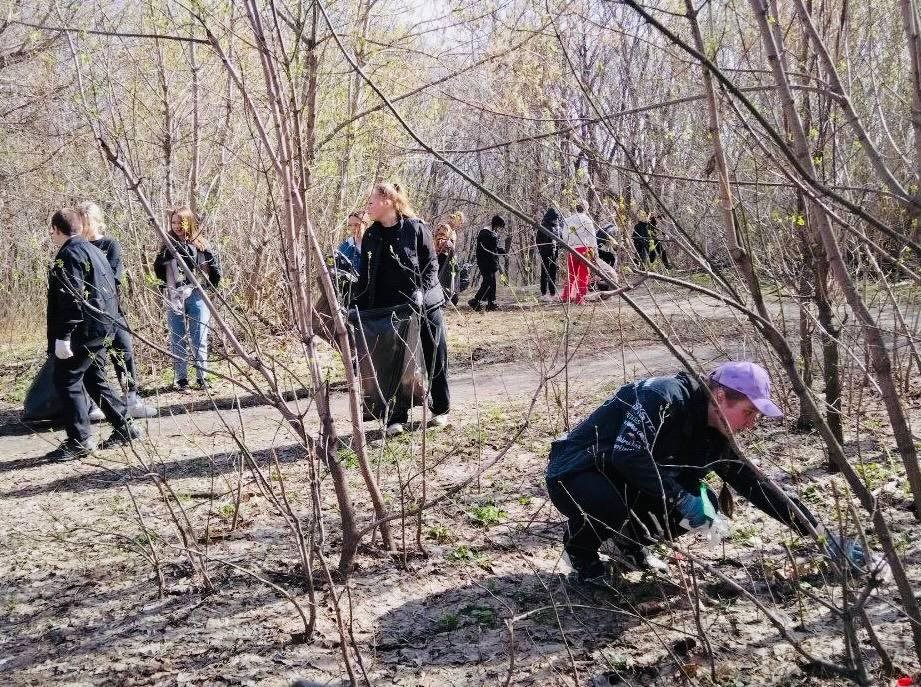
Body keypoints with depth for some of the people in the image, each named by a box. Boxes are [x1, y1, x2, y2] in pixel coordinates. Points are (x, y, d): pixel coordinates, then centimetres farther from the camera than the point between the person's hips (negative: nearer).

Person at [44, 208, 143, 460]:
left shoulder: (69, 254, -12)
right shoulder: (94, 251, 17)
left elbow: (71, 298, -21)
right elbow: (111, 291, 22)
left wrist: (62, 336, -22)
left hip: (84, 331, -10)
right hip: (103, 328, 10)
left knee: (66, 380, -4)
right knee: (94, 379, 18)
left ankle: (79, 440, -5)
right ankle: (125, 427, 20)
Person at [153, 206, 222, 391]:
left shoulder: (201, 244, 4)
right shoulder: (168, 245, 8)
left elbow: (215, 268, 6)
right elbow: (157, 270, 9)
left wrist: (210, 286, -3)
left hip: (197, 297, -1)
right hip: (174, 298, 1)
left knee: (199, 339, 0)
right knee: (177, 340, 3)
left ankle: (203, 377, 7)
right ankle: (181, 379, 9)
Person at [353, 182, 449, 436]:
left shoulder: (415, 228, -5)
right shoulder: (371, 236, 8)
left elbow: (431, 264, -4)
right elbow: (365, 277, 11)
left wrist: (420, 291, -17)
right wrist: (358, 310, 5)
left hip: (424, 306, -3)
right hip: (388, 309, 3)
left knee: (434, 358, 7)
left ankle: (441, 410, 23)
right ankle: (396, 418, 7)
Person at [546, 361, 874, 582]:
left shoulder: (715, 437, -2)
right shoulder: (665, 397, -27)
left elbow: (756, 485, 3)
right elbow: (628, 454, -38)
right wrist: (683, 499, -35)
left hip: (623, 481, 7)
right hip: (575, 474, -7)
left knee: (706, 506, -12)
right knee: (613, 508, -39)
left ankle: (631, 540, 12)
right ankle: (580, 546, -4)